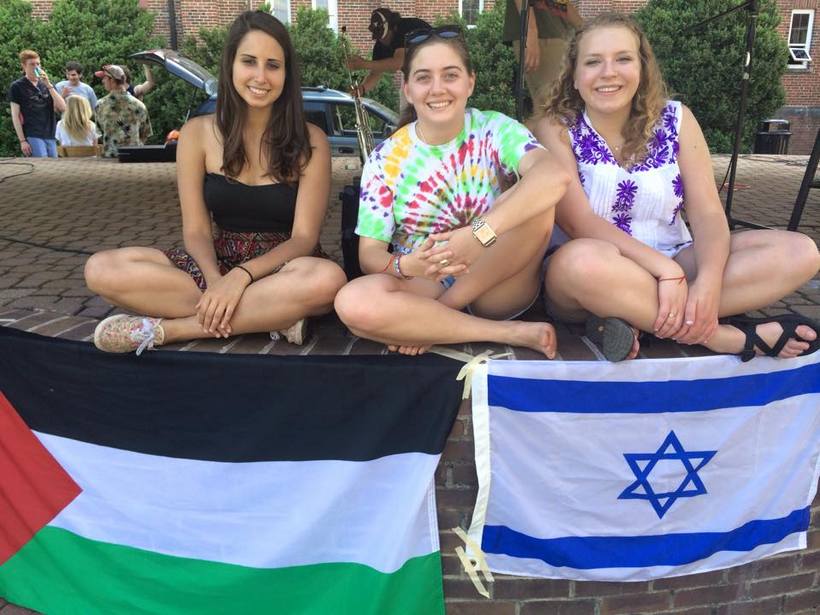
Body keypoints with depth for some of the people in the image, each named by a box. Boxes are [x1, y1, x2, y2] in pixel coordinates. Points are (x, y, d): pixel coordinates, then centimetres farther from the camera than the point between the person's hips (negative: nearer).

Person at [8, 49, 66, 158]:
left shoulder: (47, 85, 14)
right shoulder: (17, 87, 2)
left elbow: (62, 108, 1)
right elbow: (15, 116, -1)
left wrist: (49, 85, -8)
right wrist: (22, 140, -9)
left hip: (51, 135, 5)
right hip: (33, 136, -5)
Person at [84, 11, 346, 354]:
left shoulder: (310, 142, -6)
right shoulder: (197, 133, 0)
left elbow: (304, 238, -10)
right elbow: (196, 230, -3)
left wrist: (241, 276, -27)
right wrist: (216, 282, -25)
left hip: (283, 267, -2)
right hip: (217, 263, 3)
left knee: (327, 278, -38)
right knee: (102, 269, -19)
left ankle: (165, 328, -25)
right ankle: (273, 316, -23)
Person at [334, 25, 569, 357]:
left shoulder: (495, 130, -5)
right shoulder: (385, 158, -1)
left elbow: (554, 176, -26)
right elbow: (369, 252, -5)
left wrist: (479, 234, -40)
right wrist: (407, 265, -29)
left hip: (495, 287, 0)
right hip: (421, 288, 1)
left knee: (536, 201, -26)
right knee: (353, 302, -31)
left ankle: (438, 315, -15)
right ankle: (511, 332, -21)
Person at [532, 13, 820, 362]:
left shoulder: (675, 120, 2)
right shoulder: (557, 129, -6)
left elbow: (707, 214, -4)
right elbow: (579, 221, -18)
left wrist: (709, 281, -25)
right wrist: (665, 269, -28)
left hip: (672, 267, 4)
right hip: (596, 277, -4)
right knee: (581, 260, -40)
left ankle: (639, 318, -25)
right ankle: (730, 337, -21)